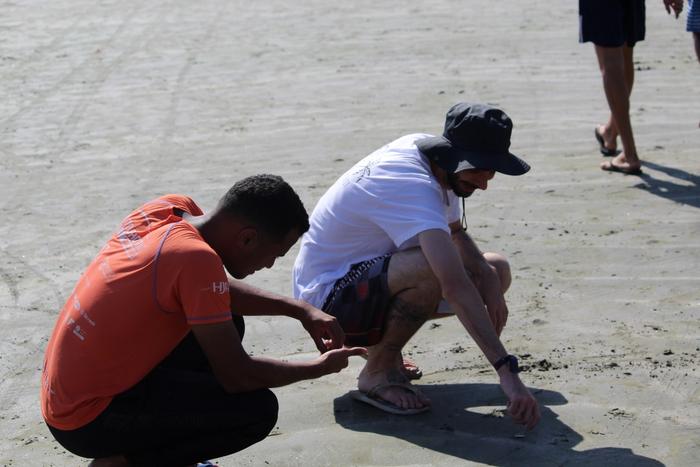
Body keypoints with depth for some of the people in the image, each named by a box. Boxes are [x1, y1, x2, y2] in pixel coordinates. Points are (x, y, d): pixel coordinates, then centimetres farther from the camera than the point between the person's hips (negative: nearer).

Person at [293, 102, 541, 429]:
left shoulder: (427, 150, -3)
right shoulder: (414, 187, -31)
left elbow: (456, 234, 11)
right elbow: (455, 287, -41)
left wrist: (489, 281, -9)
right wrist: (507, 371, -44)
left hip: (372, 275, 10)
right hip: (327, 296, -10)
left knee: (497, 271, 4)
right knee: (432, 270, -38)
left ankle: (383, 344, 10)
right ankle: (378, 371, -13)